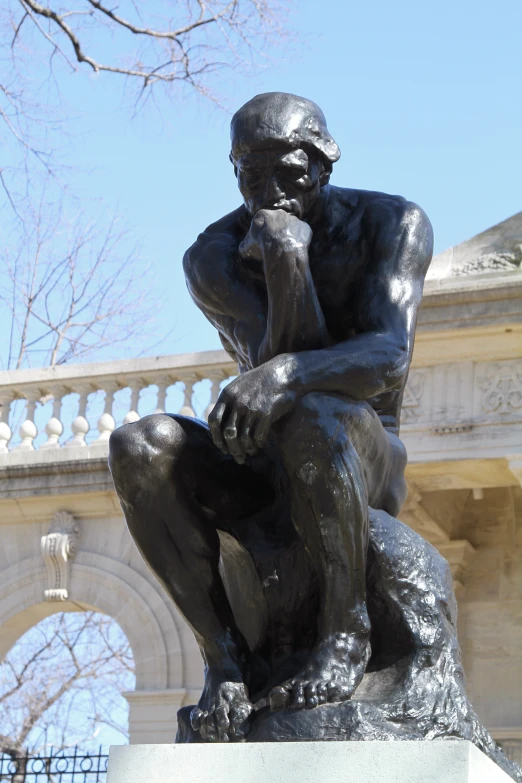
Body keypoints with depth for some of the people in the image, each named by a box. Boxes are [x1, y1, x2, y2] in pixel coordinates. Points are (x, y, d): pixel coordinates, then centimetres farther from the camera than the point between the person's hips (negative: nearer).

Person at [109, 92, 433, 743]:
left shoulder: (393, 224, -12)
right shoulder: (212, 257, -8)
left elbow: (389, 358, -29)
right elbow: (281, 359, -20)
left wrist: (286, 373, -48)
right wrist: (284, 262, -35)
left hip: (368, 467, -3)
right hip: (267, 473, 3)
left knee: (311, 416, -40)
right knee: (138, 449, -27)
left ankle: (345, 634, -23)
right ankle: (224, 650, -20)